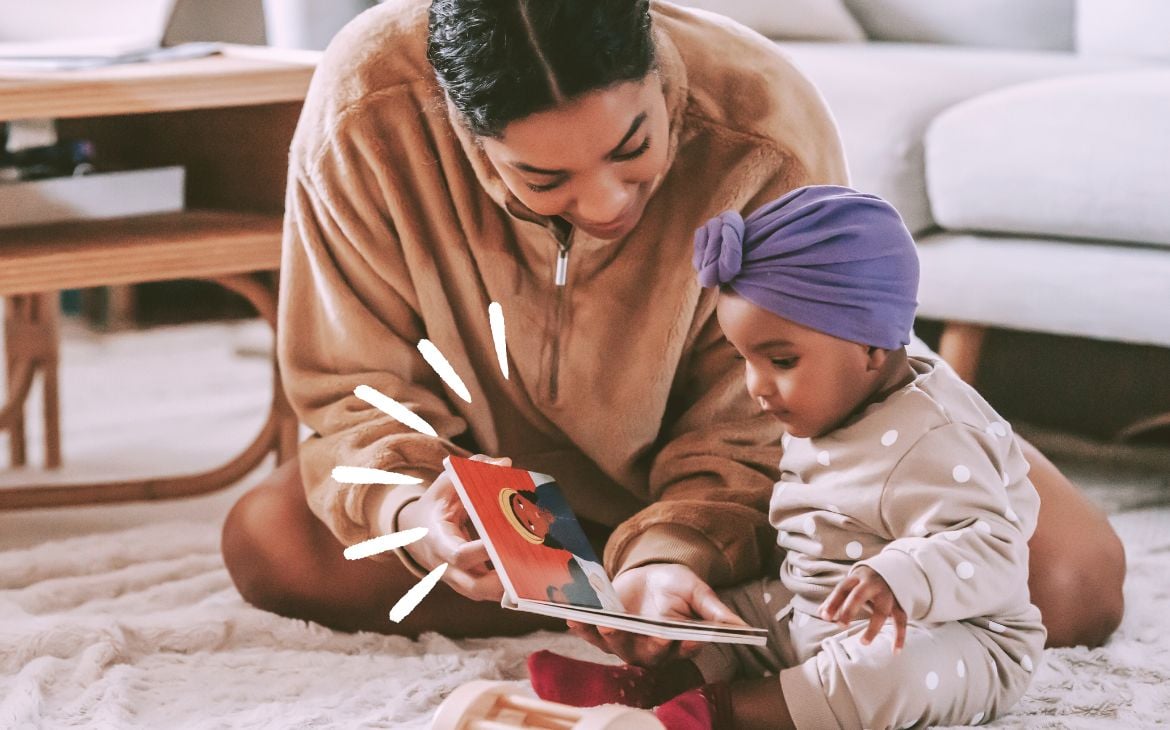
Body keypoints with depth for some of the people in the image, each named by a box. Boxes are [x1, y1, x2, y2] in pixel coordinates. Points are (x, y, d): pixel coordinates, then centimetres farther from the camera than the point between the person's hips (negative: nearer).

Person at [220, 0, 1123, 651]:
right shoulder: (363, 112, -31)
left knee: (1071, 578, -23)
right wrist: (412, 514, -41)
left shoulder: (766, 129, -34)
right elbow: (356, 389, -19)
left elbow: (747, 424, -24)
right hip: (525, 476, 2)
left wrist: (673, 553, -44)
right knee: (267, 540, -21)